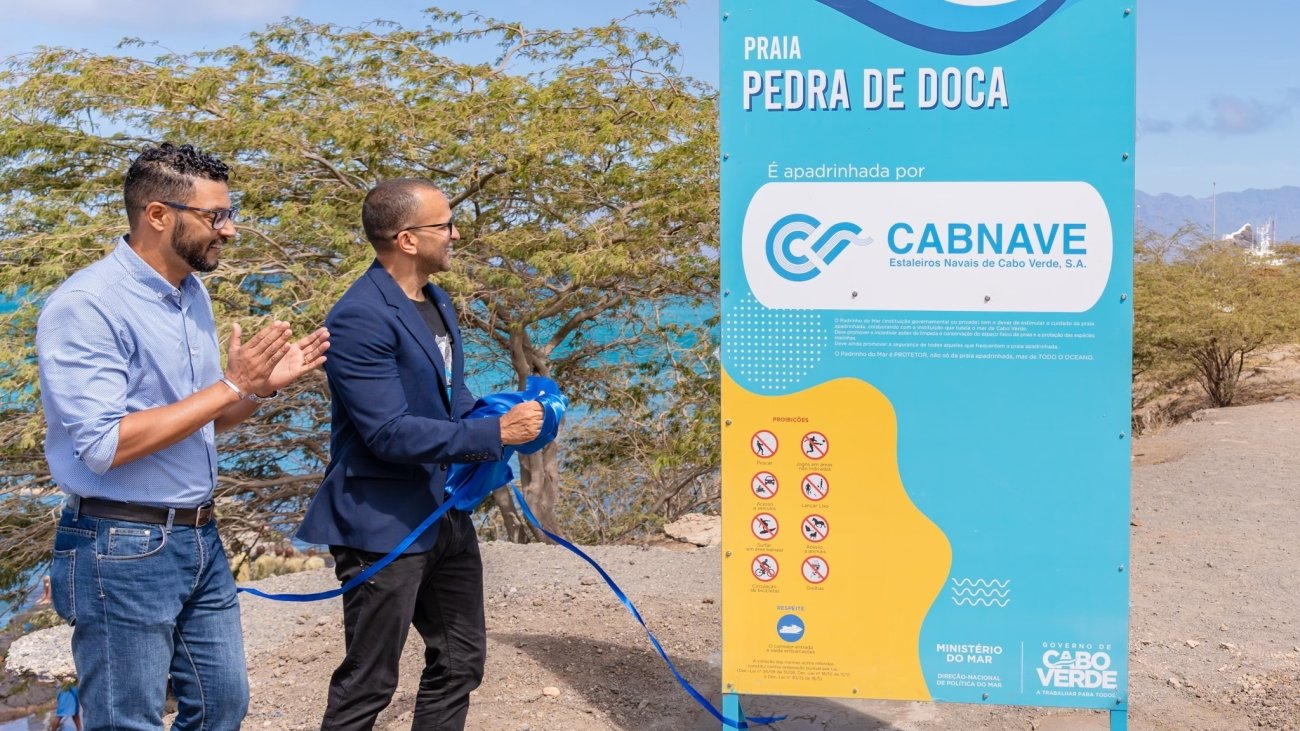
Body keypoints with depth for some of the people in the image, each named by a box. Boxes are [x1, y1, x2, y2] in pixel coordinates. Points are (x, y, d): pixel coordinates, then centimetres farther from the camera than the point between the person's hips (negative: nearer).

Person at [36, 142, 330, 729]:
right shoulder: (86, 306, -18)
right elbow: (103, 446, -24)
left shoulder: (193, 294, 9)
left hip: (201, 538, 8)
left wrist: (263, 386, -2)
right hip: (122, 551, -8)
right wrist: (230, 387, -22)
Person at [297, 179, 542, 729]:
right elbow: (389, 433, -26)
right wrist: (495, 434, -25)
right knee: (369, 683, 3)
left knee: (460, 662, 18)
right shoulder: (361, 319, -21)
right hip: (385, 526, -9)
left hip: (448, 515, 9)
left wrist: (506, 414, 0)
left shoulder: (437, 302, 9)